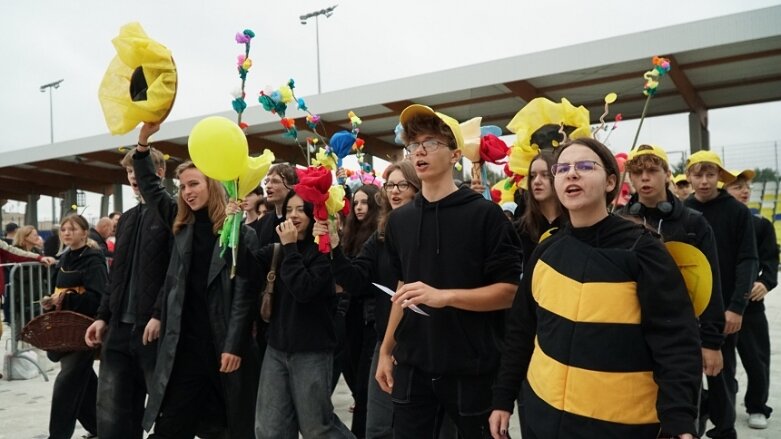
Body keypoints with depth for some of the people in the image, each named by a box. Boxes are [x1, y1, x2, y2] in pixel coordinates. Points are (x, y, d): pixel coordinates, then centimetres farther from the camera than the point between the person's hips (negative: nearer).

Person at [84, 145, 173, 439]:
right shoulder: (126, 219, 19)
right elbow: (116, 274, 20)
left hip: (155, 326, -7)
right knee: (111, 415, 9)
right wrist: (104, 316, 13)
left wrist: (159, 315, -20)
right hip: (120, 326, 7)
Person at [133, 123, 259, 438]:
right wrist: (144, 139, 3)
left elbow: (244, 294, -10)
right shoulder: (181, 225, 9)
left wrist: (234, 346, -14)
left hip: (224, 345, -4)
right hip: (185, 344, 4)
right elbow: (150, 187, 14)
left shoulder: (241, 235, -6)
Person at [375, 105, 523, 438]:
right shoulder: (399, 220, 8)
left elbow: (509, 291, -12)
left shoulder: (485, 214, -9)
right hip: (413, 366, 4)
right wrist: (386, 349, 13)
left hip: (473, 367, -4)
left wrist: (444, 295, -23)